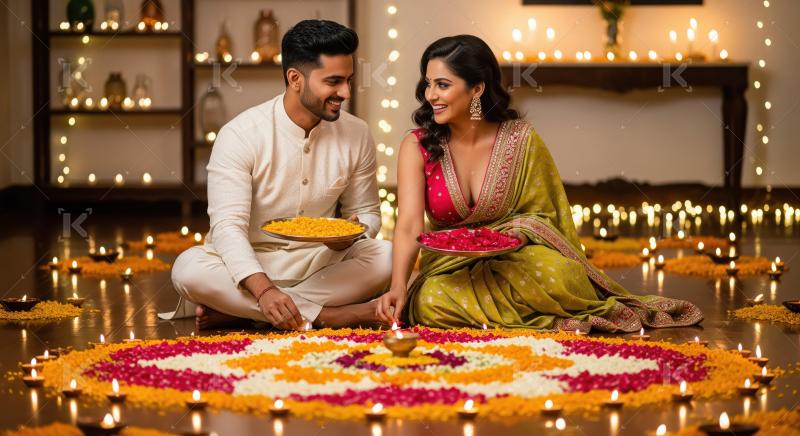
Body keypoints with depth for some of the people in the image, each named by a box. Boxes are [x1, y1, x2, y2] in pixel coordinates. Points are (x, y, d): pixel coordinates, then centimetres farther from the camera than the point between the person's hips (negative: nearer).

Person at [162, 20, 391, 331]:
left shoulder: (356, 135, -2)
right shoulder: (240, 135, -14)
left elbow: (367, 213, 10)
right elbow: (228, 226, -22)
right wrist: (263, 289, -39)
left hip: (319, 264, 3)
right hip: (250, 264, -3)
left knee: (388, 256, -24)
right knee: (189, 269, -33)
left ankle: (235, 311, -26)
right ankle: (327, 315, -30)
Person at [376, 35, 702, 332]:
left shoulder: (521, 140, -7)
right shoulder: (418, 146, -8)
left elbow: (541, 214, 3)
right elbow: (409, 225, -19)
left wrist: (517, 234, -20)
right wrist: (398, 287, -35)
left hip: (512, 257, -2)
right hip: (449, 266, 2)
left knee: (556, 278, -36)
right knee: (431, 302, -34)